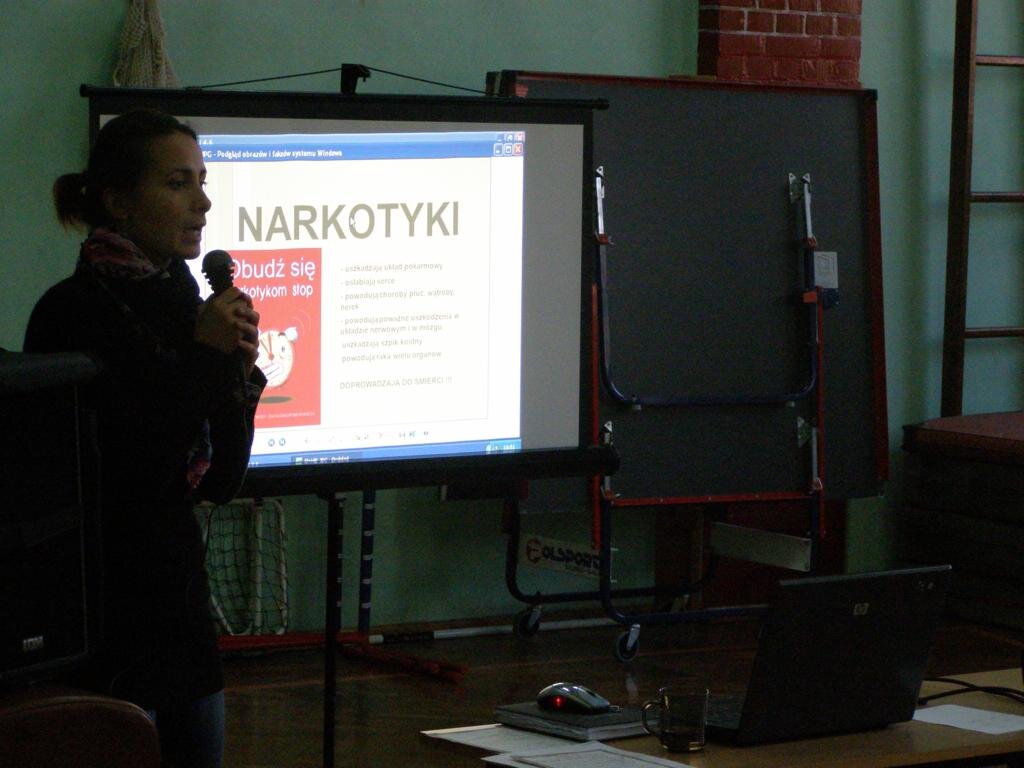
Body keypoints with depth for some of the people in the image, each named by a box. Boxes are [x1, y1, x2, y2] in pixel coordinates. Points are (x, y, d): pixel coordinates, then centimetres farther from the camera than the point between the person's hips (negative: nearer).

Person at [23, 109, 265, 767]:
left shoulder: (184, 304, 10)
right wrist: (203, 360, -15)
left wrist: (238, 374, -3)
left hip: (179, 597, 8)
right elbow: (117, 476, -19)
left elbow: (220, 484, 11)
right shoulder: (74, 312, -12)